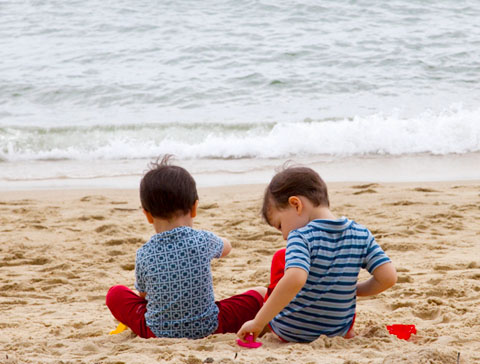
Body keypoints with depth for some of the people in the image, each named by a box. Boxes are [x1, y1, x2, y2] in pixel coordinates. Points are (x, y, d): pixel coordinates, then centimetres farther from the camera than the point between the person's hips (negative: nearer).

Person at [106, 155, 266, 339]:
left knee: (115, 293, 24)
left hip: (157, 332, 1)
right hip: (208, 328, -1)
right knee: (261, 292, 13)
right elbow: (226, 247, 15)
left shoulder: (143, 255, -11)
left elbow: (143, 295, 7)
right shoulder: (204, 241, -12)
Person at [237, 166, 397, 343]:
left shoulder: (301, 237, -20)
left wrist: (258, 322, -32)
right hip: (339, 329, 4)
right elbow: (388, 277, -8)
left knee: (281, 257, 18)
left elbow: (294, 280, -37)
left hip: (291, 332, -4)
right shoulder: (361, 234, -5)